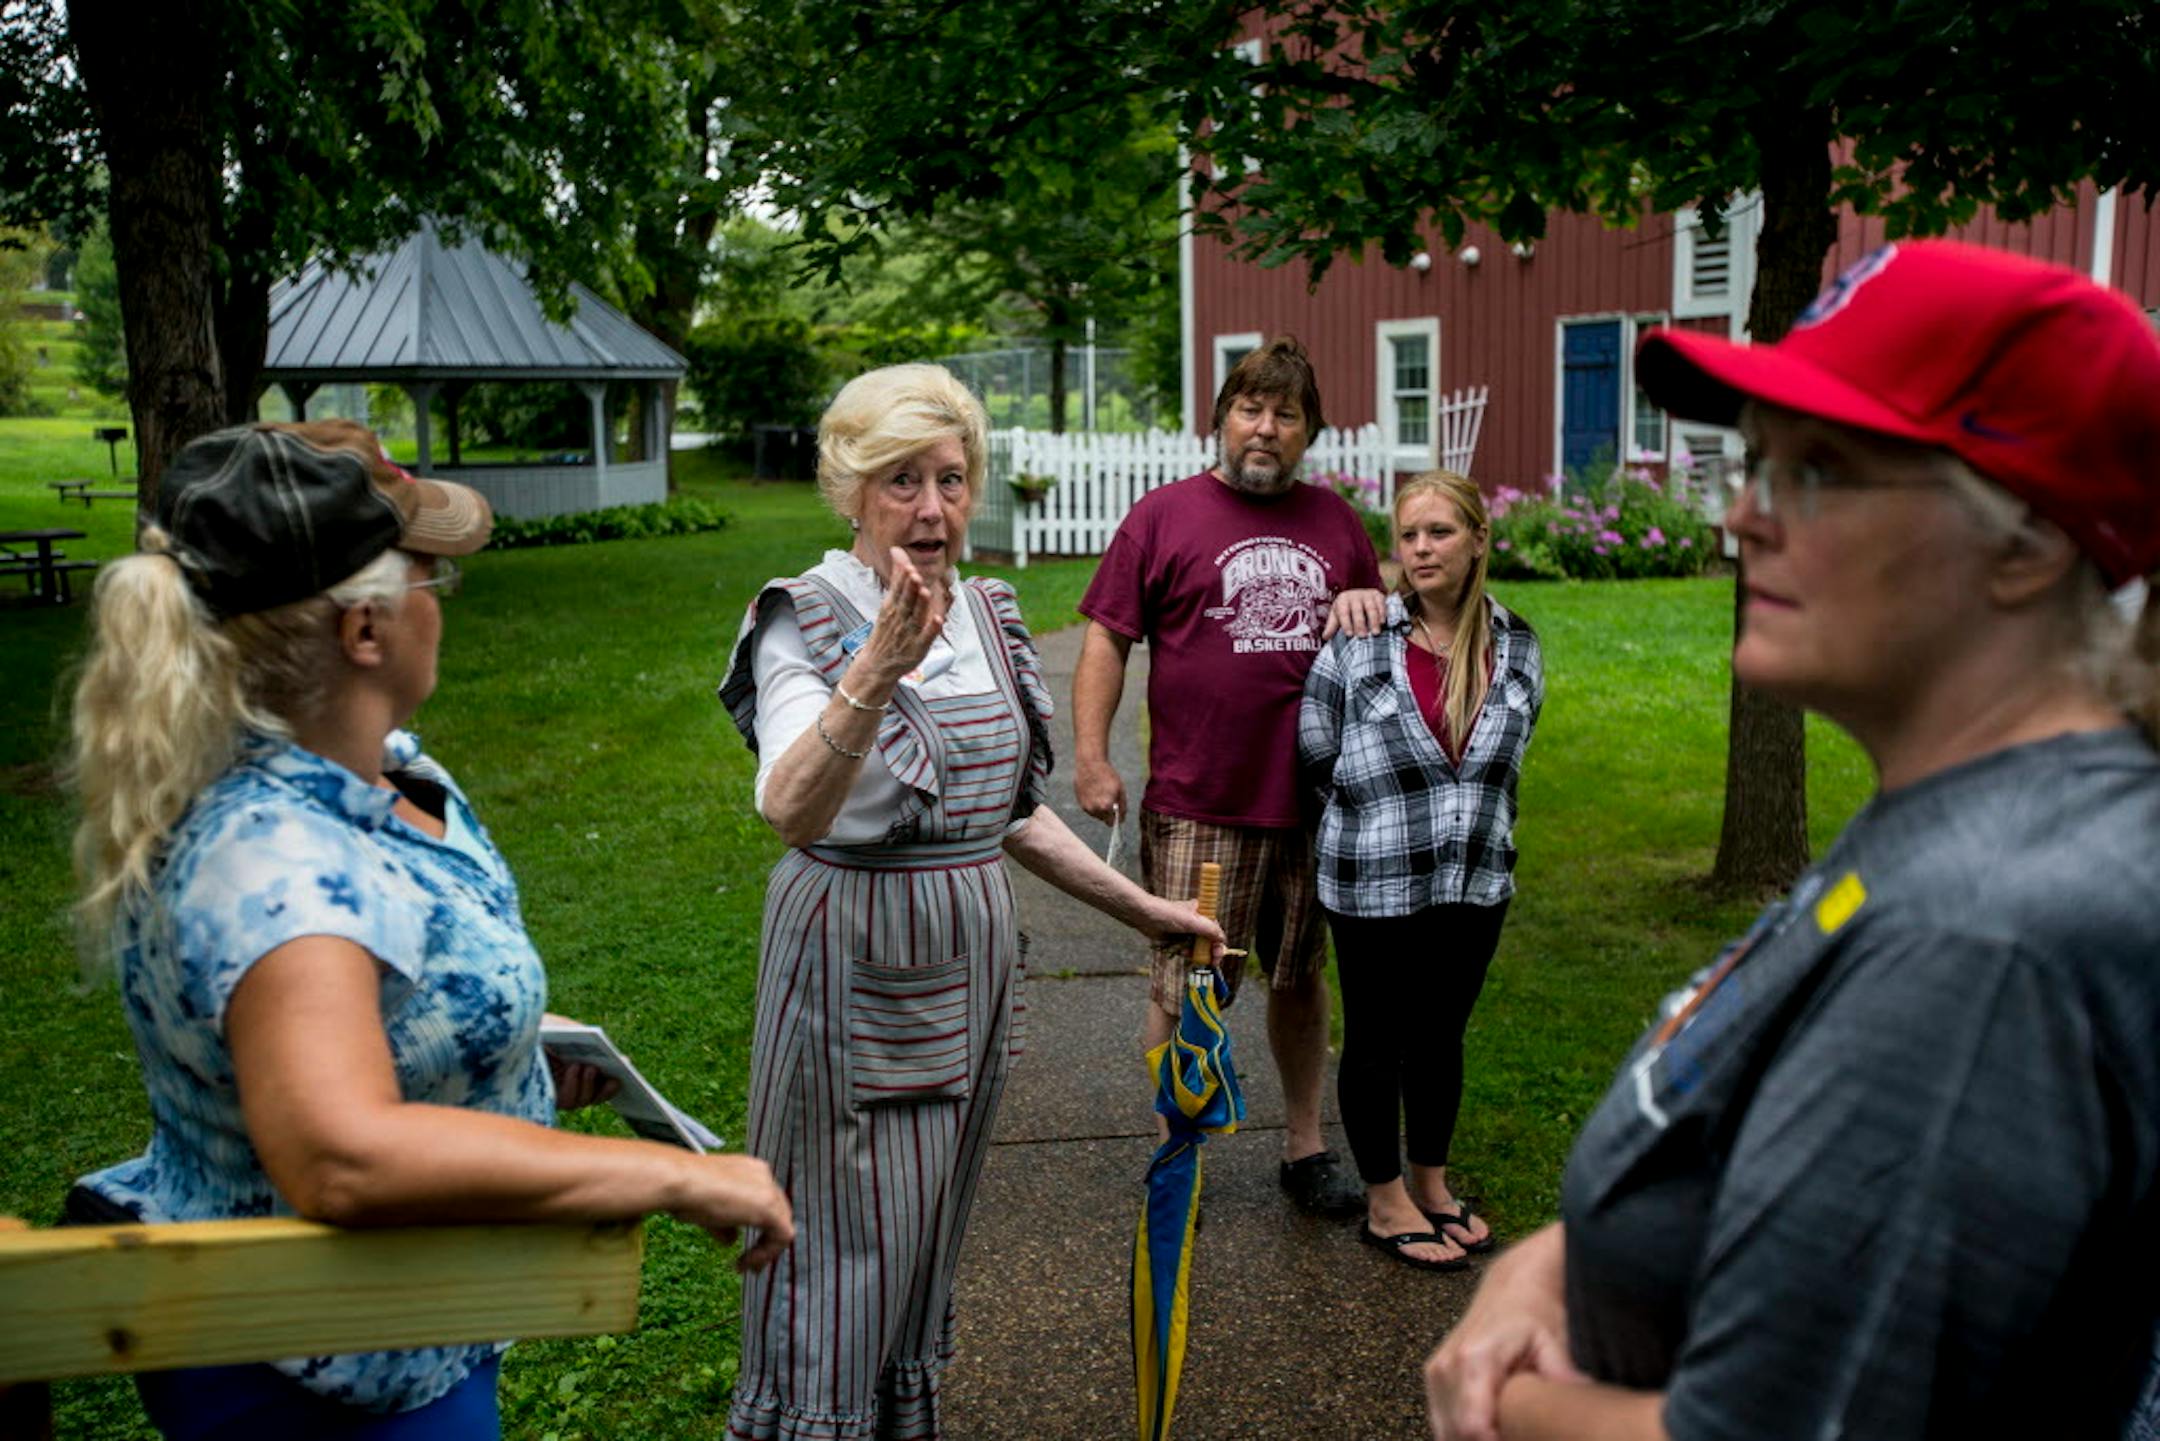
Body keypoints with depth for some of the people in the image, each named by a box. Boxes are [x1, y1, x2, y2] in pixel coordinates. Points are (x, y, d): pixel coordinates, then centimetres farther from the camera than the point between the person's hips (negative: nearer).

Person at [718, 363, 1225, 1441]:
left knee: (929, 1224, 18)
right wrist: (877, 671, -45)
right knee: (847, 1230, 4)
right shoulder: (806, 620, -14)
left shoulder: (988, 613, 5)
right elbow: (793, 814, -32)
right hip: (852, 957, -6)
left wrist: (1140, 909, 14)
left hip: (972, 949, 6)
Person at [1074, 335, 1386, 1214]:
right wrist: (1090, 756, -10)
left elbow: (1383, 609, 25)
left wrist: (1370, 600, 0)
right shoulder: (1163, 516, 0)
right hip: (1198, 805, -4)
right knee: (1184, 992, 2)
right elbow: (1106, 640, -1)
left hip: (1315, 799, 4)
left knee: (1301, 979, 15)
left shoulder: (1334, 519, 12)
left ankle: (1304, 1149, 30)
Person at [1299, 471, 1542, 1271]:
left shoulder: (1516, 647, 1)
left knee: (1442, 1036, 18)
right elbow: (1316, 751, -1)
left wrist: (1466, 821, 11)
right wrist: (1377, 816, 6)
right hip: (1376, 883, -4)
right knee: (1377, 1044, 8)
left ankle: (1432, 1187, 36)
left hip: (1475, 879, 4)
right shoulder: (1357, 643, -10)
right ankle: (1386, 1206, 25)